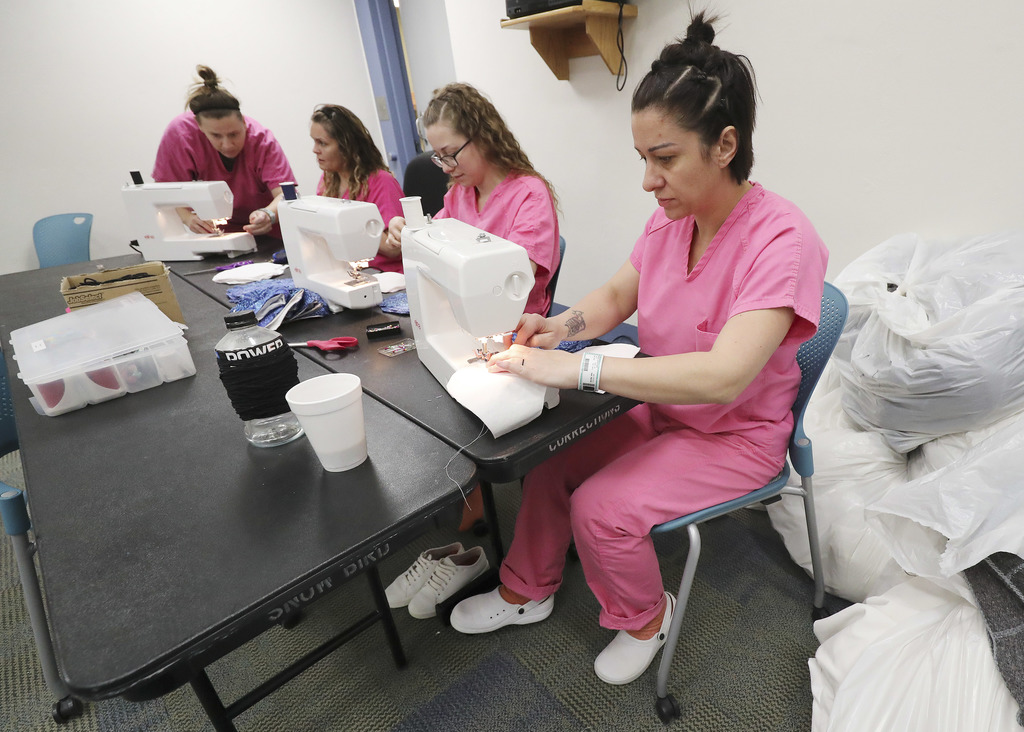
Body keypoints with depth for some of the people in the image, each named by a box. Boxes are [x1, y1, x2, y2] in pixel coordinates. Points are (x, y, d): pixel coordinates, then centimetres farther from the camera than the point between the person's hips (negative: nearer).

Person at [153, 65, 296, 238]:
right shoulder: (179, 133, -17)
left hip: (267, 235, -1)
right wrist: (188, 217, -30)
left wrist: (269, 215, -51)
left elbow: (287, 193, -29)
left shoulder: (261, 139, -21)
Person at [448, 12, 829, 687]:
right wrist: (561, 326, -17)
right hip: (660, 410, 7)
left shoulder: (782, 239, -27)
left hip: (736, 435, -6)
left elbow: (721, 376, -38)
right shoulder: (669, 219, -5)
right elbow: (615, 296, 5)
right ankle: (528, 592, 22)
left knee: (600, 508, -20)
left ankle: (645, 617, 15)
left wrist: (579, 368, -39)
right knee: (546, 458, -3)